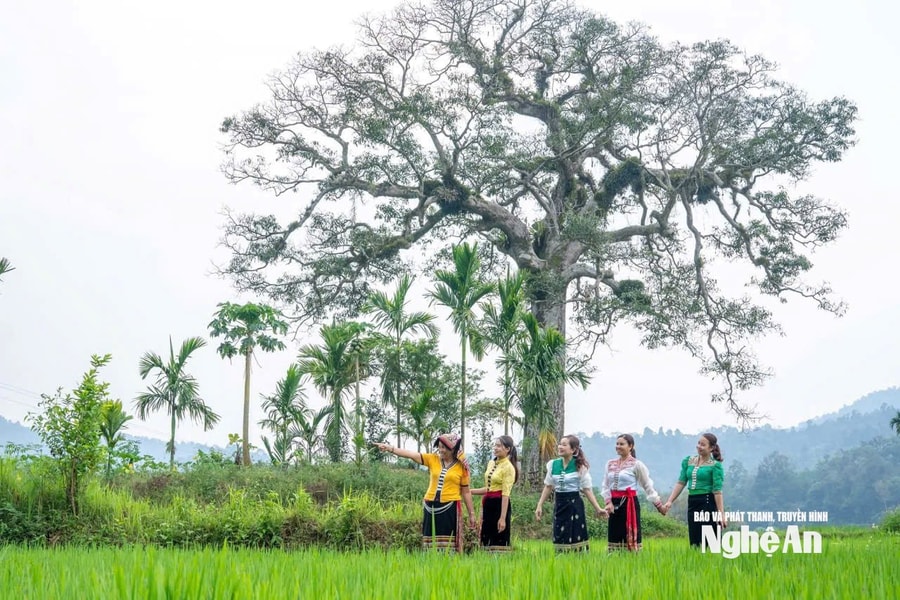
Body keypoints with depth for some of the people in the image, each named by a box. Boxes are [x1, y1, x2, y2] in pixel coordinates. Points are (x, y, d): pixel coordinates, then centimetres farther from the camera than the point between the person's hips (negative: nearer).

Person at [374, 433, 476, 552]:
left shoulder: (461, 466, 2)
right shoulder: (432, 459, 6)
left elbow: (466, 491, 7)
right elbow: (411, 454, -5)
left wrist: (471, 514, 9)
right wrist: (390, 448, -17)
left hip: (450, 508, -3)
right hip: (431, 507, 3)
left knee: (449, 544, -4)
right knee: (432, 543, 4)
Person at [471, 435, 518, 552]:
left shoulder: (508, 467, -11)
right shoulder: (491, 464, 12)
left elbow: (505, 494, -17)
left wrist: (503, 518, -21)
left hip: (500, 505, -8)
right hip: (488, 505, 8)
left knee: (499, 541, -5)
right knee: (486, 539, 9)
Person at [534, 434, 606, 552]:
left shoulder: (580, 466, -7)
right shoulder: (553, 464, 3)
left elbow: (587, 489, -4)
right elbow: (548, 486, 10)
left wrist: (598, 508, -9)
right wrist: (539, 506, 7)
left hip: (574, 504, -4)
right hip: (559, 504, 4)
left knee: (575, 537, -3)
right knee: (559, 537, 5)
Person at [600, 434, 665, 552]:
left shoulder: (636, 464, -3)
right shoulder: (610, 464, 11)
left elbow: (648, 485, 0)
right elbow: (605, 485, 10)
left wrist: (659, 504, 1)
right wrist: (608, 502, -6)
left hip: (630, 502, -5)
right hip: (614, 503, 5)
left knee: (630, 536, -5)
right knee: (614, 535, 4)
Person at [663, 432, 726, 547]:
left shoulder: (715, 465, -5)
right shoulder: (688, 461, 11)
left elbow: (717, 490, -10)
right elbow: (681, 483, 9)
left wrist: (721, 514, -14)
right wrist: (670, 501, -2)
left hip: (708, 503, -6)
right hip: (692, 503, 6)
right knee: (694, 542, 7)